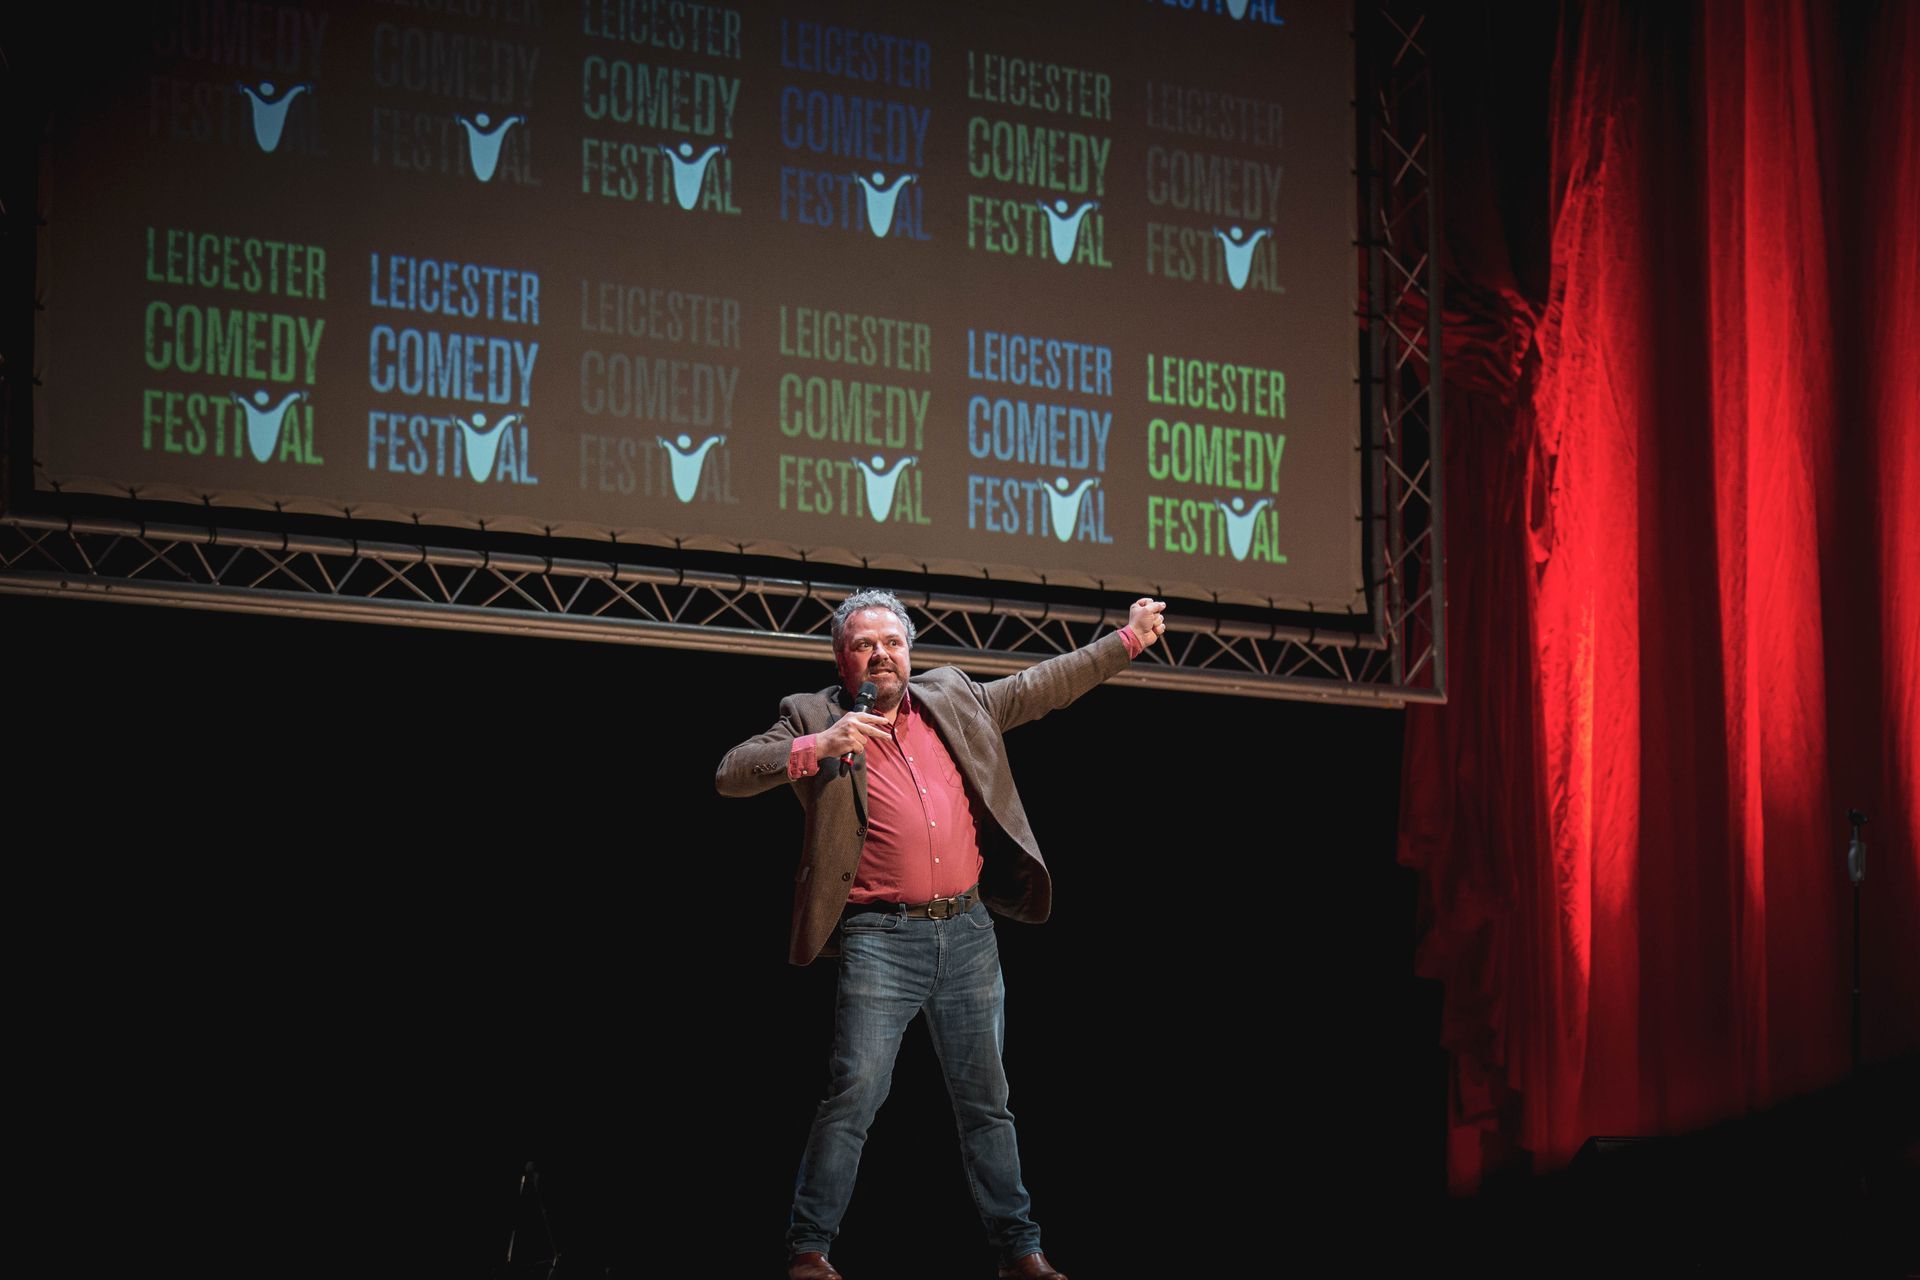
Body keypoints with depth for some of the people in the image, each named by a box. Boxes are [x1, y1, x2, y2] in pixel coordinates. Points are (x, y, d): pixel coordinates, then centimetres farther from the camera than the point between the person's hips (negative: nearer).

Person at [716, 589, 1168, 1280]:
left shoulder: (952, 699, 14)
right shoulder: (813, 719, 2)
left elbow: (1043, 685, 22)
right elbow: (731, 775, -8)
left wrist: (1127, 638, 22)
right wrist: (816, 749, -22)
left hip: (967, 932, 4)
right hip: (880, 938, -4)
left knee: (986, 1100, 10)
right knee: (854, 1093, -11)